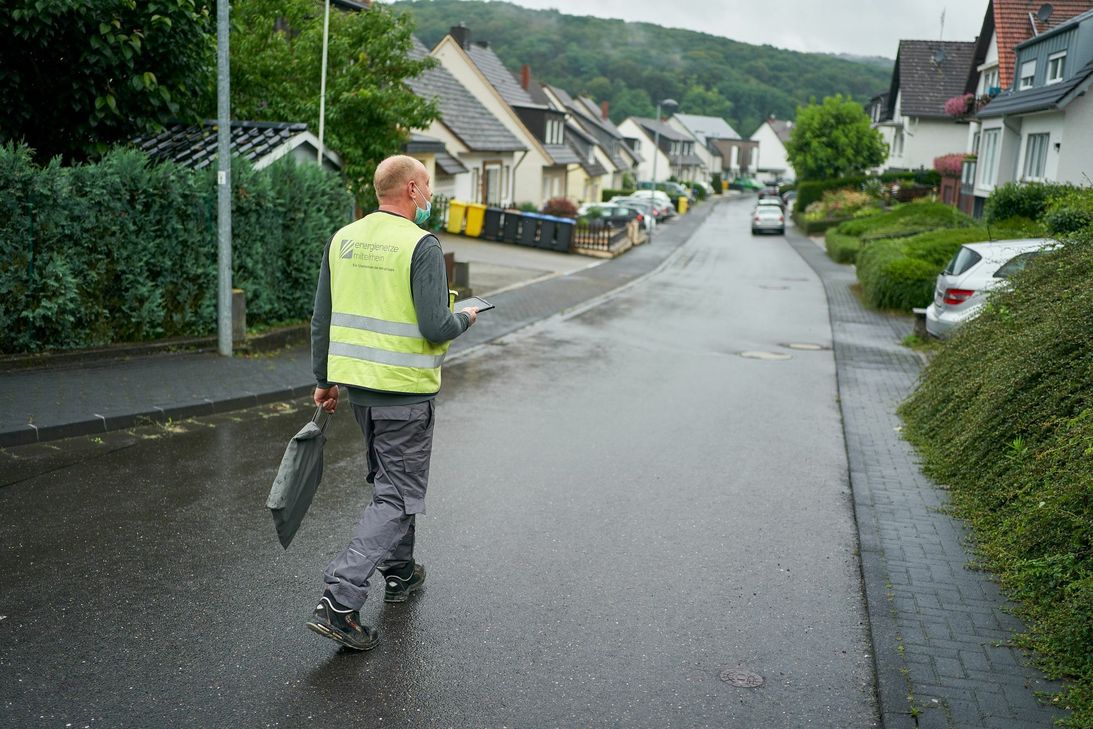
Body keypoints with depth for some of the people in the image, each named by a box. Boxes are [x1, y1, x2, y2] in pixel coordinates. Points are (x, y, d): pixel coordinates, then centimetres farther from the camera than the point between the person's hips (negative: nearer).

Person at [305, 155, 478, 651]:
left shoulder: (343, 238, 5)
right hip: (404, 387, -7)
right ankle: (339, 601, -6)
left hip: (356, 380, 7)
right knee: (397, 497, 1)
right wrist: (464, 319, 1)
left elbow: (321, 319, 8)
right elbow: (435, 327, -20)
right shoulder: (421, 245, -15)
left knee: (387, 479, 25)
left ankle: (399, 572, 38)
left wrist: (324, 380, 17)